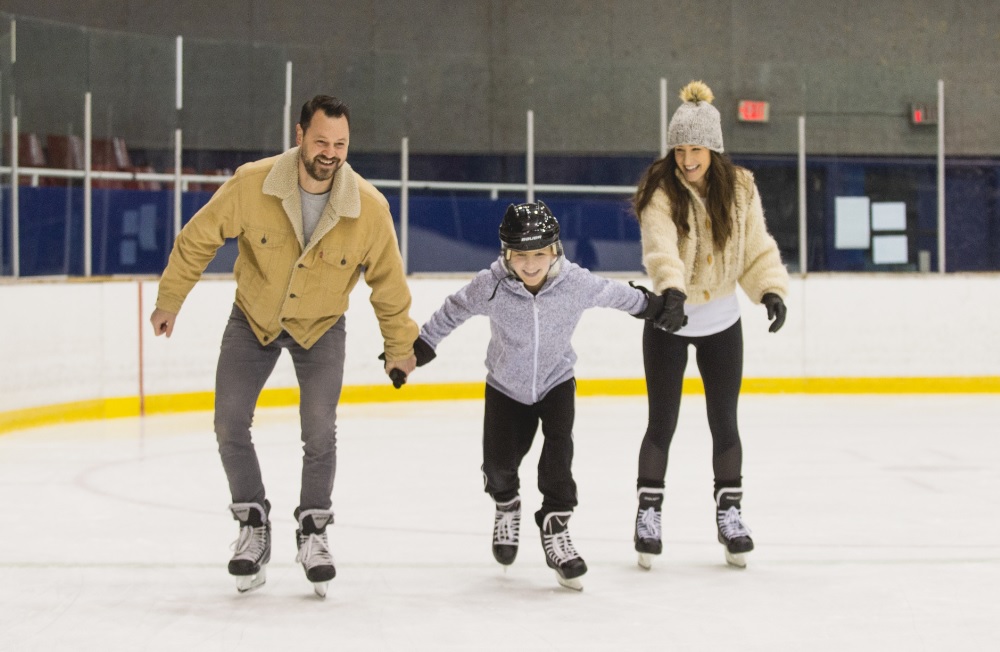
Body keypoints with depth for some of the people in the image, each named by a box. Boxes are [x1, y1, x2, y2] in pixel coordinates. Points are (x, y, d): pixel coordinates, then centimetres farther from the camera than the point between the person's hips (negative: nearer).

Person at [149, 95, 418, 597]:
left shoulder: (369, 207, -22)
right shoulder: (252, 184, -25)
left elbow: (387, 281, -5)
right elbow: (198, 239, -9)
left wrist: (400, 346, 5)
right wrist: (169, 302, 0)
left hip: (320, 328, -1)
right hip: (252, 319, 1)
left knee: (319, 432, -14)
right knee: (229, 426, -6)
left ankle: (313, 531, 8)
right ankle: (253, 527, 15)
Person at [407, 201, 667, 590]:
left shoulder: (576, 283, -25)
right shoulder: (490, 287, -27)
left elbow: (616, 295, -5)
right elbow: (452, 312, -9)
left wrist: (653, 306, 12)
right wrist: (418, 350, -2)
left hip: (556, 382, 0)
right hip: (505, 386, 0)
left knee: (558, 451, -19)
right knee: (499, 462, -1)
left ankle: (555, 528, -7)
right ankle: (506, 507, 33)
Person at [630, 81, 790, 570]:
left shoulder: (739, 189, -5)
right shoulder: (659, 192, -18)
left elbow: (756, 248, 1)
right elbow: (660, 246, -35)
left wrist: (771, 290, -16)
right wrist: (672, 290, -52)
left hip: (721, 322, 3)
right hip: (668, 322, -3)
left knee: (724, 421, 7)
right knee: (662, 422, 2)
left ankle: (730, 515, 18)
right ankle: (648, 515, 13)